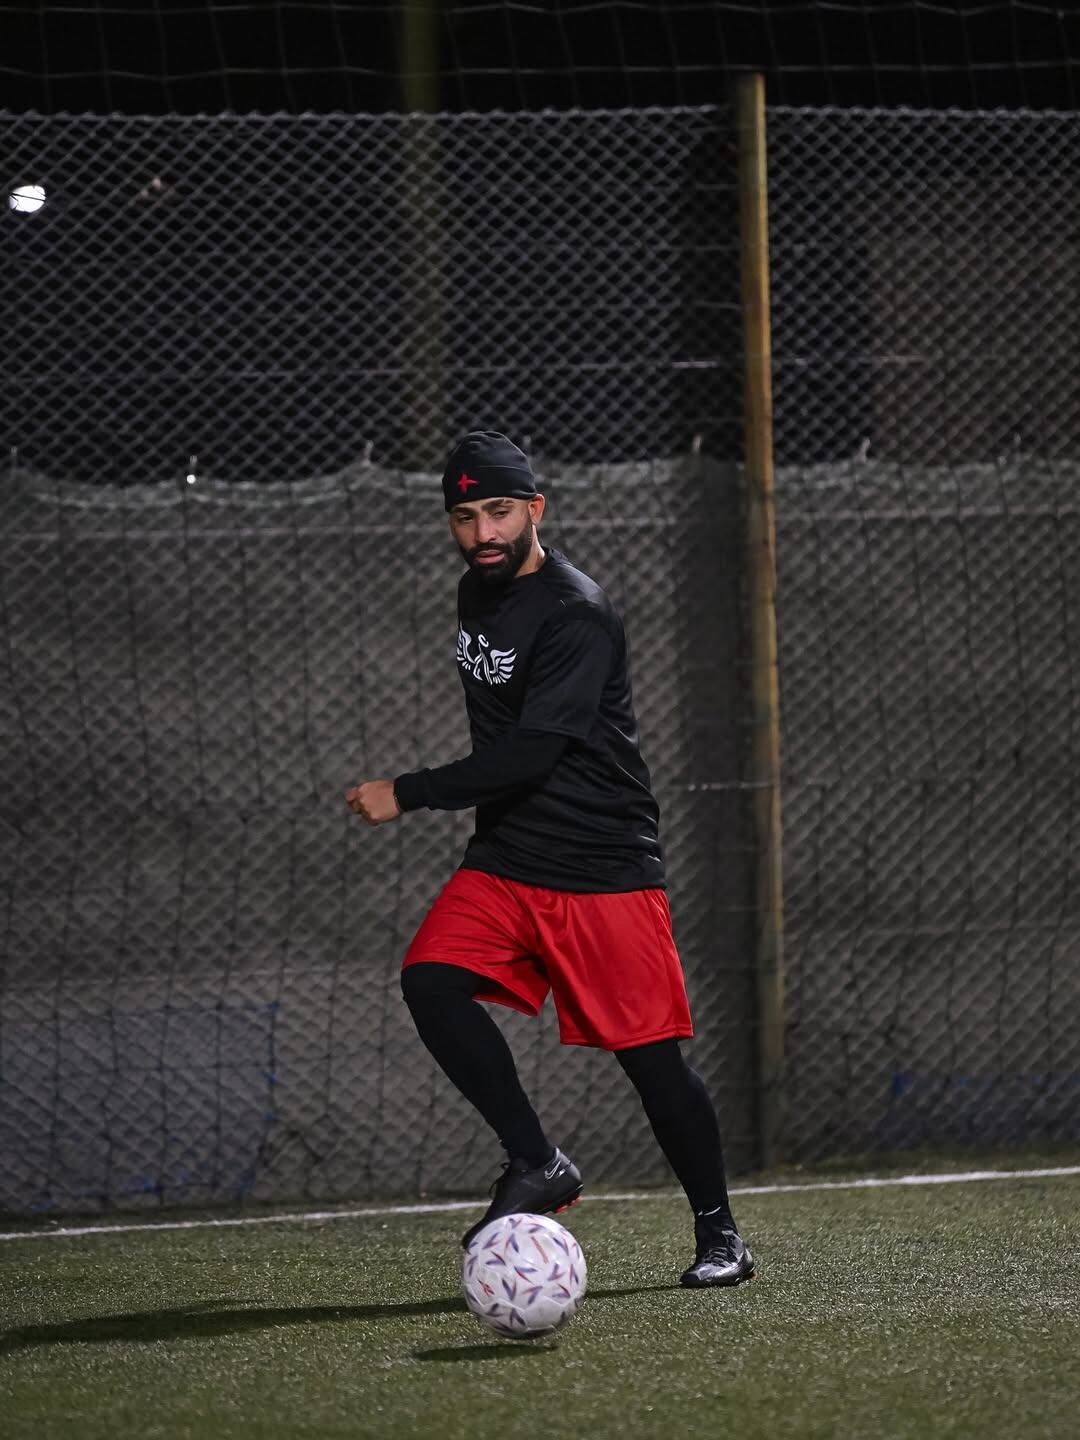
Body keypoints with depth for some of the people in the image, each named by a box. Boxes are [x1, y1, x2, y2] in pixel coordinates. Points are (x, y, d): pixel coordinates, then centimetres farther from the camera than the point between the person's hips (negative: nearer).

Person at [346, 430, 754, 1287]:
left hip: (605, 870, -7)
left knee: (651, 1052, -6)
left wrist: (408, 795, -20)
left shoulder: (576, 613, -17)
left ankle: (718, 1233, 10)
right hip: (504, 863, 7)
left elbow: (531, 753, -23)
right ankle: (536, 1166, -12)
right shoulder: (477, 592, 10)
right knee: (431, 982, -18)